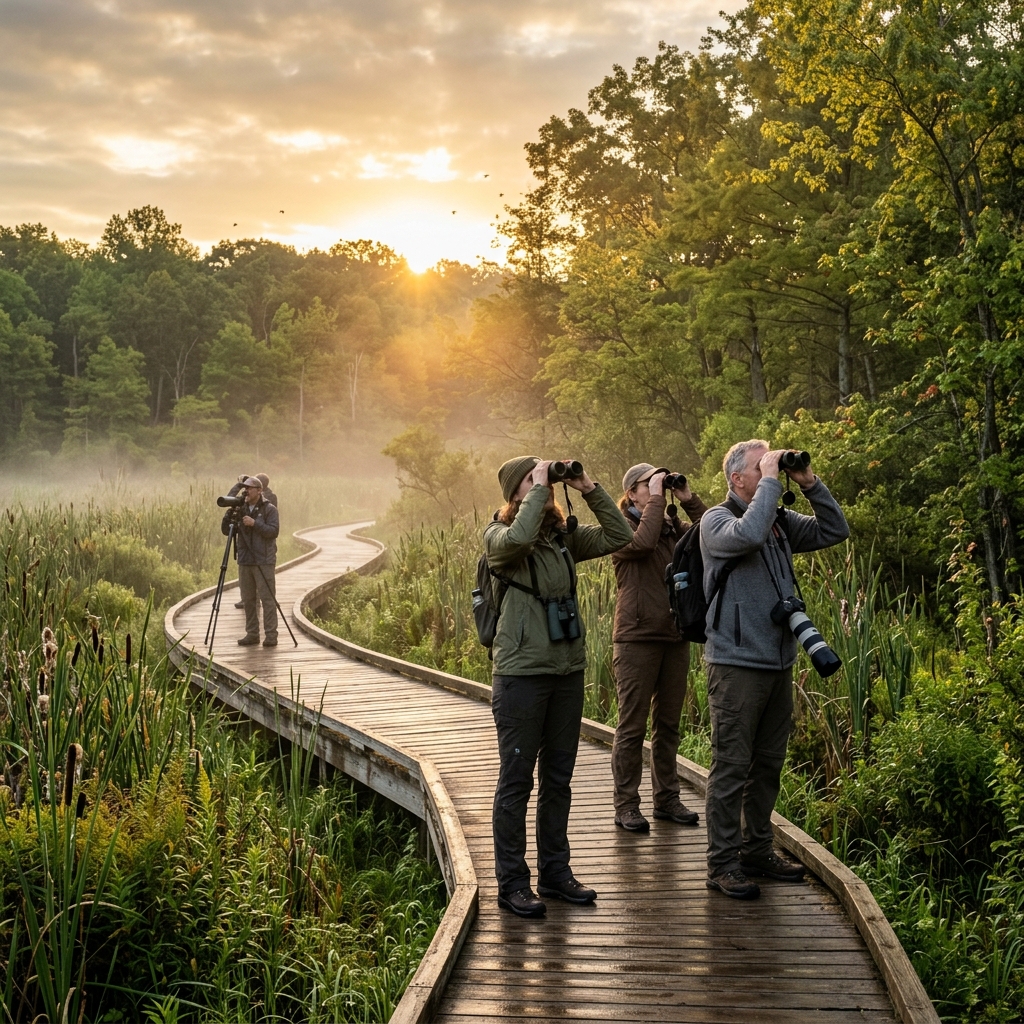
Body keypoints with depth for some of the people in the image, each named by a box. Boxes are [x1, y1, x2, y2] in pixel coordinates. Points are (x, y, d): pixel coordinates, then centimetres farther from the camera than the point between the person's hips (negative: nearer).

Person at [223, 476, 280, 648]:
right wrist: (229, 514, -9)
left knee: (267, 598, -6)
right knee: (248, 599, 7)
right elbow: (225, 531, 8)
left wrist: (255, 523, -22)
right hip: (245, 561, 5)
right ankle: (252, 634, 14)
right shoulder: (241, 510, 12)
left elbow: (273, 531, -13)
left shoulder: (269, 509, -2)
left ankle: (271, 635, -5)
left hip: (263, 562, -5)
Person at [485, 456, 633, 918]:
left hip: (568, 670, 6)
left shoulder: (563, 536, 9)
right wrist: (540, 488, -19)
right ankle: (512, 882, 10)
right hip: (521, 672, -6)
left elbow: (618, 536, 6)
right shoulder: (499, 536, -7)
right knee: (517, 780, 1)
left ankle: (555, 871, 26)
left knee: (558, 778, 14)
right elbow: (518, 537, -30)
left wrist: (589, 489, 0)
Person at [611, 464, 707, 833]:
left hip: (674, 637, 6)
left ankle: (667, 799, 22)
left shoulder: (673, 528, 12)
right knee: (632, 726, -1)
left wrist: (689, 500, -5)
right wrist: (656, 498, -17)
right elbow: (642, 542, -26)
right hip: (637, 639, -6)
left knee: (668, 724, 13)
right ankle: (626, 805, 6)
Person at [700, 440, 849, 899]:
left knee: (768, 765, 15)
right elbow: (748, 535, -30)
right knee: (732, 767, -3)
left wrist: (809, 483, 2)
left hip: (778, 664, 7)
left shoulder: (780, 521, 11)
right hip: (736, 666, -7)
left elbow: (835, 531, 13)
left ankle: (756, 850, 27)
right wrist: (772, 480, -19)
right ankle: (722, 863, 5)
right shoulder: (716, 520, -8)